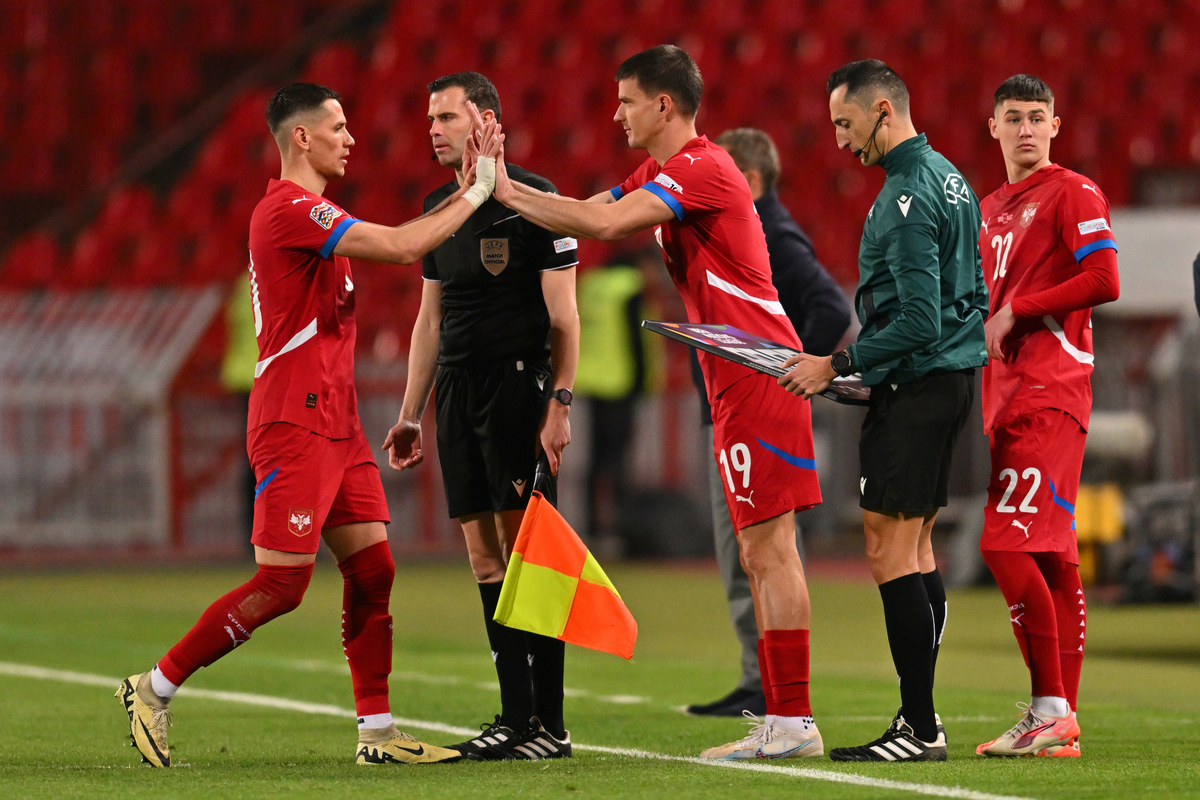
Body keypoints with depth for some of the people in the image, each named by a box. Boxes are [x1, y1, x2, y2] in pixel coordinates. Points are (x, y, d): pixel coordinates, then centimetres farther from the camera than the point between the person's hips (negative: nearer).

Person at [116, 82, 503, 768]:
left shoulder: (311, 212, 19)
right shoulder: (290, 210, -15)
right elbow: (403, 247, -21)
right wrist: (479, 190, -14)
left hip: (336, 423, 10)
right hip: (294, 424, -10)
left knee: (373, 571, 5)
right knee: (283, 584, -9)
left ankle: (378, 733, 7)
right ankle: (154, 689, 2)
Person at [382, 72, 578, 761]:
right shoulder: (440, 206, 16)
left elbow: (563, 315, -8)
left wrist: (560, 404, -16)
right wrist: (410, 414, 18)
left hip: (518, 384, -7)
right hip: (457, 391, 7)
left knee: (525, 549, -10)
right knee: (485, 557, 4)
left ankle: (551, 723, -8)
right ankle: (516, 717, 7)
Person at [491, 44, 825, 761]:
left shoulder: (702, 168, -13)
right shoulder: (663, 175, 18)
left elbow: (604, 223, -22)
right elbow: (588, 218, 21)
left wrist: (510, 193, -14)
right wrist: (509, 191, 11)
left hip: (759, 374, -10)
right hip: (741, 383, 10)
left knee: (769, 546, -11)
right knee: (761, 552, 8)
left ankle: (793, 722, -12)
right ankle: (784, 719, 9)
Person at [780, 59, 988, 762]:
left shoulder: (907, 196, -17)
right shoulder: (950, 178, 14)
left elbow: (918, 319, -23)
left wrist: (837, 365, -16)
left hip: (915, 386, -10)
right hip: (954, 376, 10)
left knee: (890, 551, -10)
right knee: (916, 548, 13)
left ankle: (920, 727, -12)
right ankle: (920, 720, 14)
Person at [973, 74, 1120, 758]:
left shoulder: (1073, 194, -4)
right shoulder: (992, 209, 22)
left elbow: (1104, 282, -16)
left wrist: (1015, 311, -12)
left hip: (1049, 393, -9)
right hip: (1006, 394, 9)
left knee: (1008, 544, -16)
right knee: (1051, 554, 7)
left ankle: (1050, 711, -15)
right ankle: (1062, 719, 6)